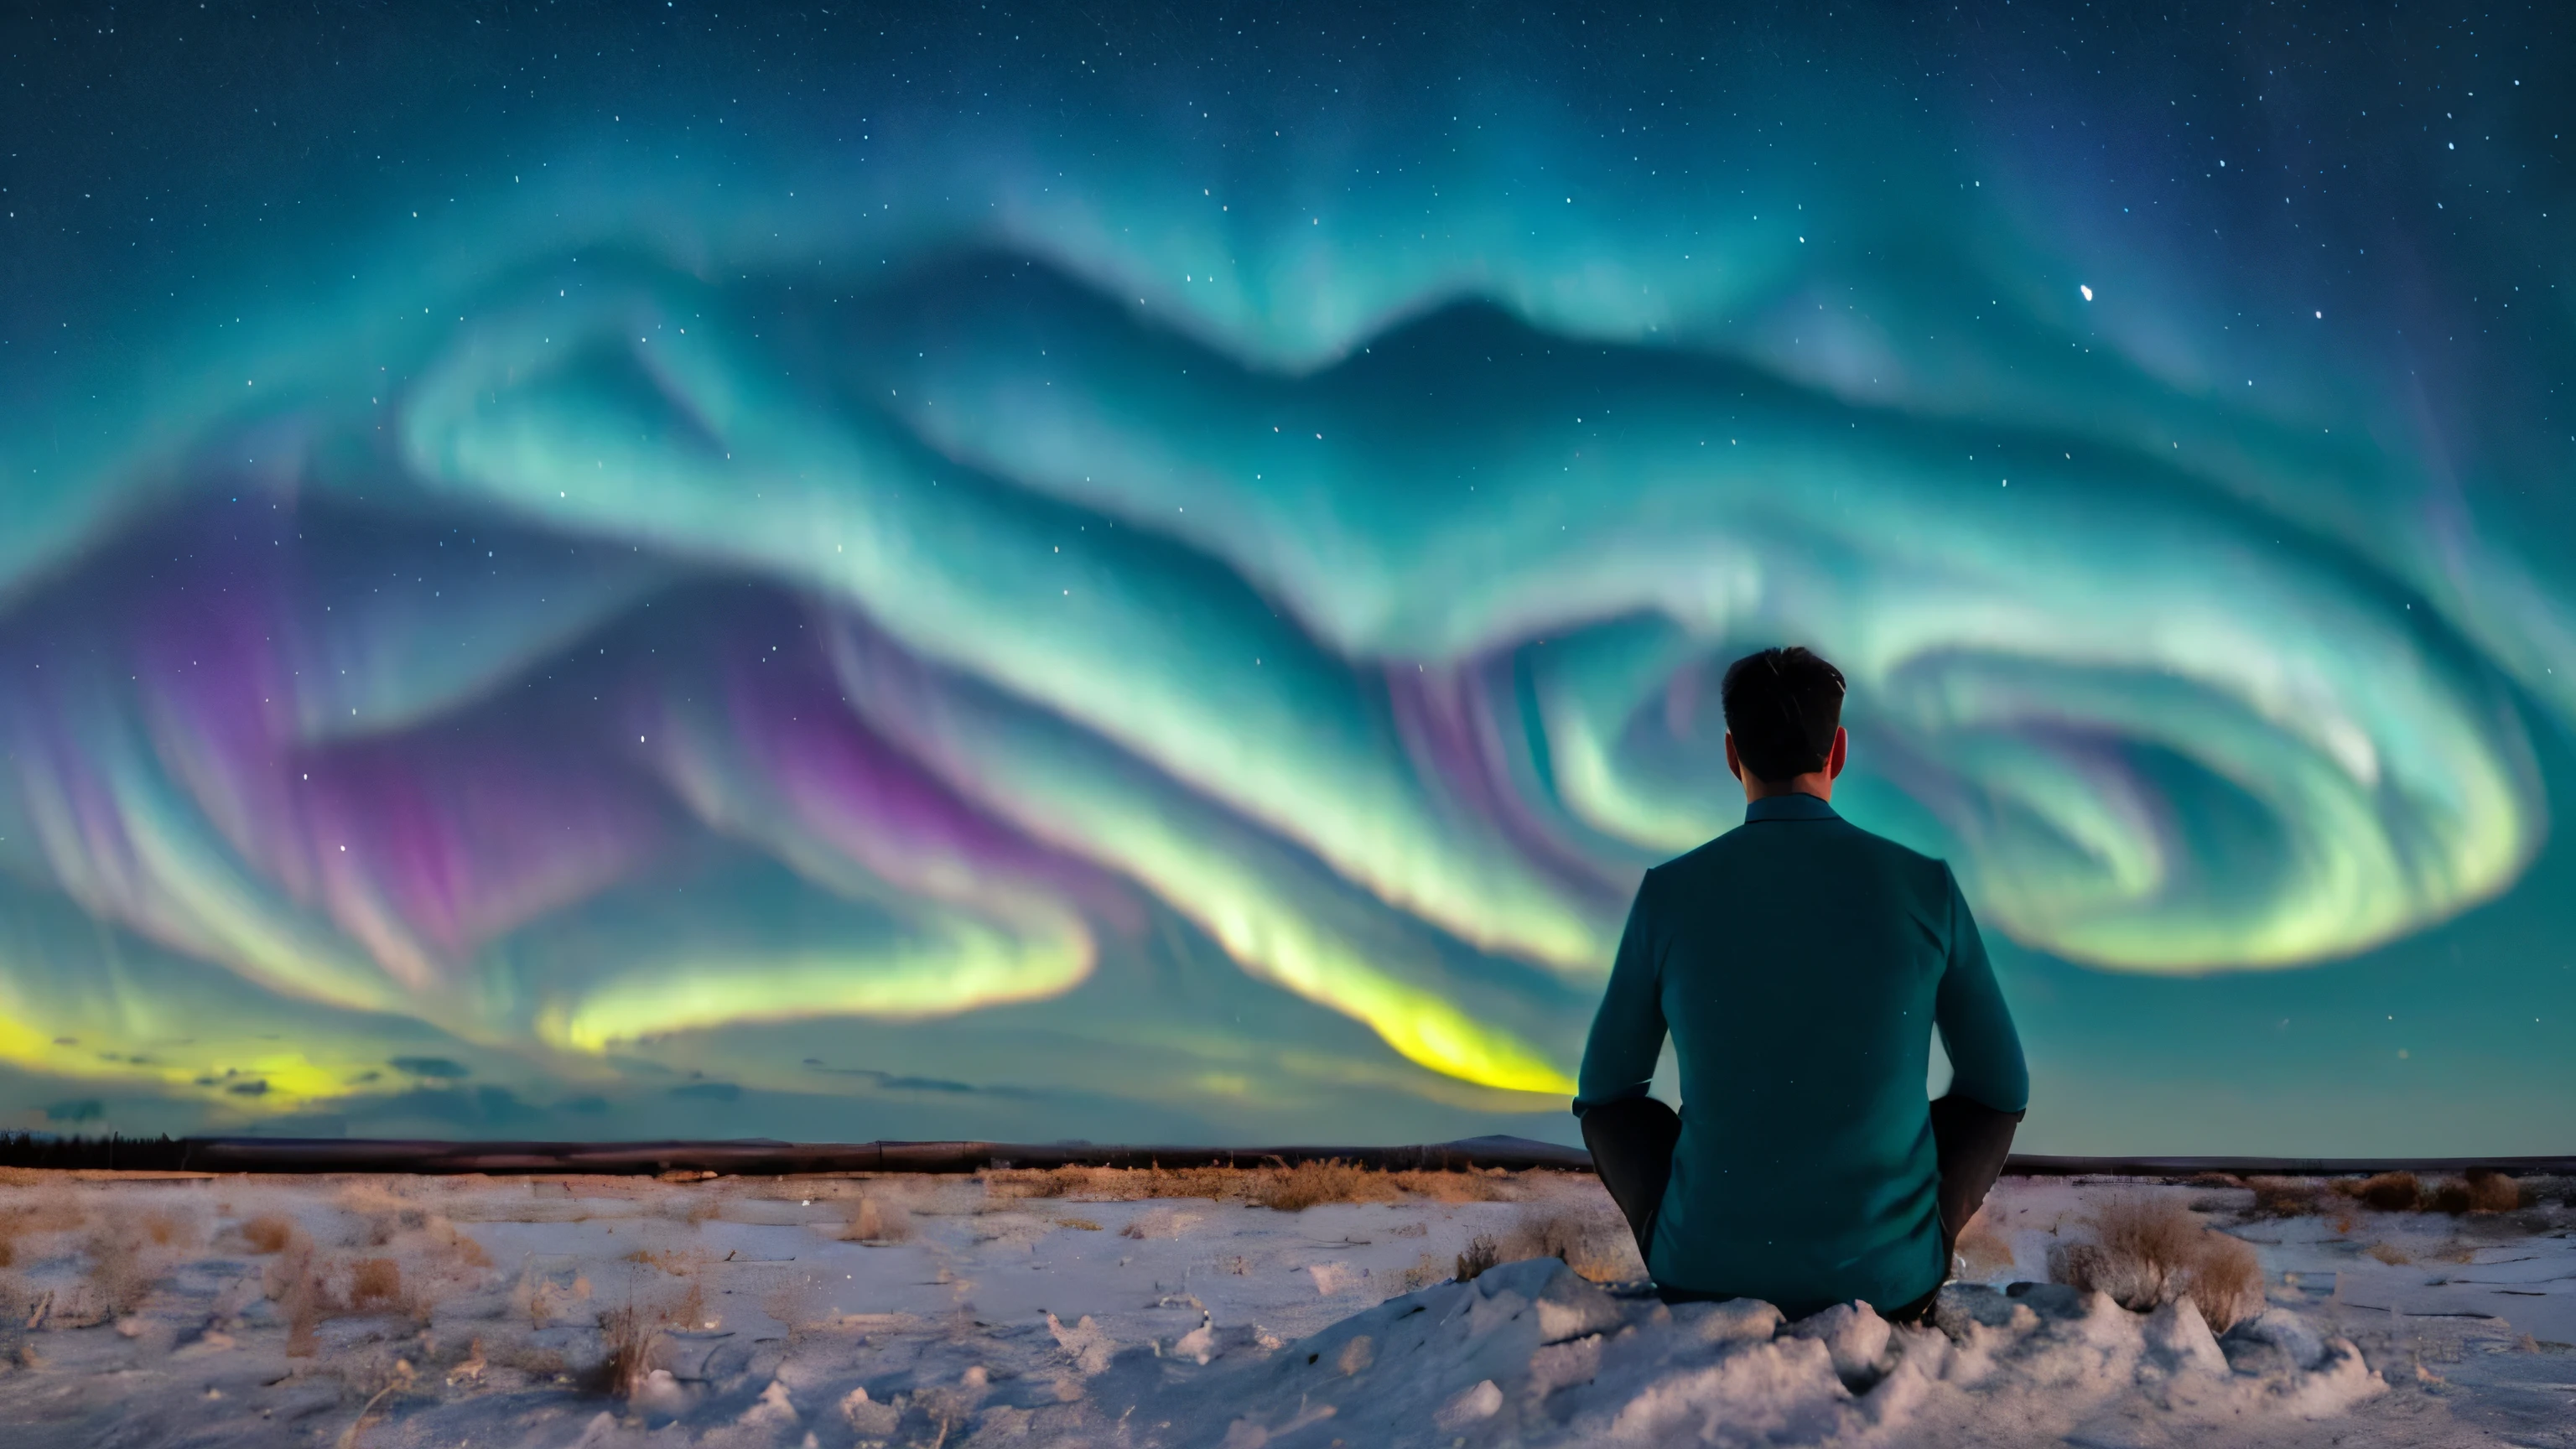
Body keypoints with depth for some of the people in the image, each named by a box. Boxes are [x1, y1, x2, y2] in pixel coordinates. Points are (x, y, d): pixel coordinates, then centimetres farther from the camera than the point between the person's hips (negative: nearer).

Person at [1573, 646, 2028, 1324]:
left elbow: (1602, 1092, 3)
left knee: (1615, 1109, 31)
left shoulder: (1669, 893, -9)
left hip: (1711, 1271, 0)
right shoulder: (1927, 887, -9)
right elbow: (2003, 1090, 4)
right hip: (1888, 1276, 1)